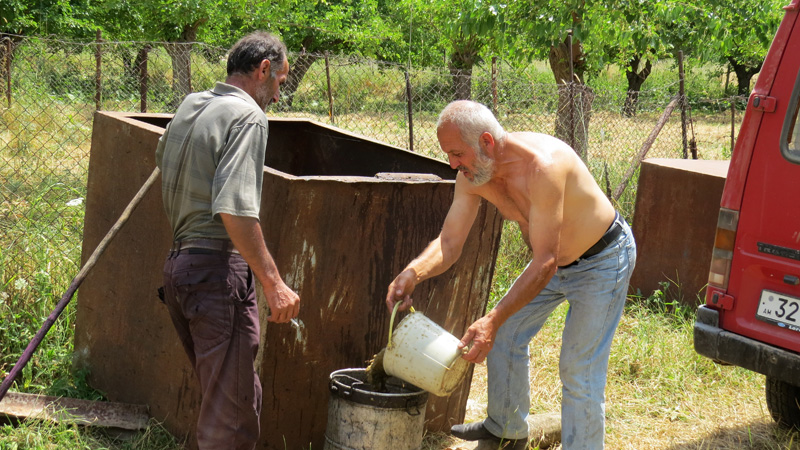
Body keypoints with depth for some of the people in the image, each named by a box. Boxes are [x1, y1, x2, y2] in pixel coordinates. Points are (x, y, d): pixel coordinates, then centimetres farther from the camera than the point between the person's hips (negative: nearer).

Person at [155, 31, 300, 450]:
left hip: (178, 263, 9)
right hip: (218, 270, -9)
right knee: (233, 407, -5)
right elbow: (235, 209, -23)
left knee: (222, 392, 18)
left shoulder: (189, 106, 14)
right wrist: (273, 282, -21)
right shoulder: (247, 116, -13)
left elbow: (162, 155, 32)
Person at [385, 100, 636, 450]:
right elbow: (449, 243, -13)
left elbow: (545, 264, -39)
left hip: (602, 260, -8)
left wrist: (493, 319, -44)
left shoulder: (542, 166, -39)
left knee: (578, 370, -8)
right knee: (505, 335, 13)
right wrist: (413, 272, -35)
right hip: (555, 260, 8)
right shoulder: (472, 176, -14)